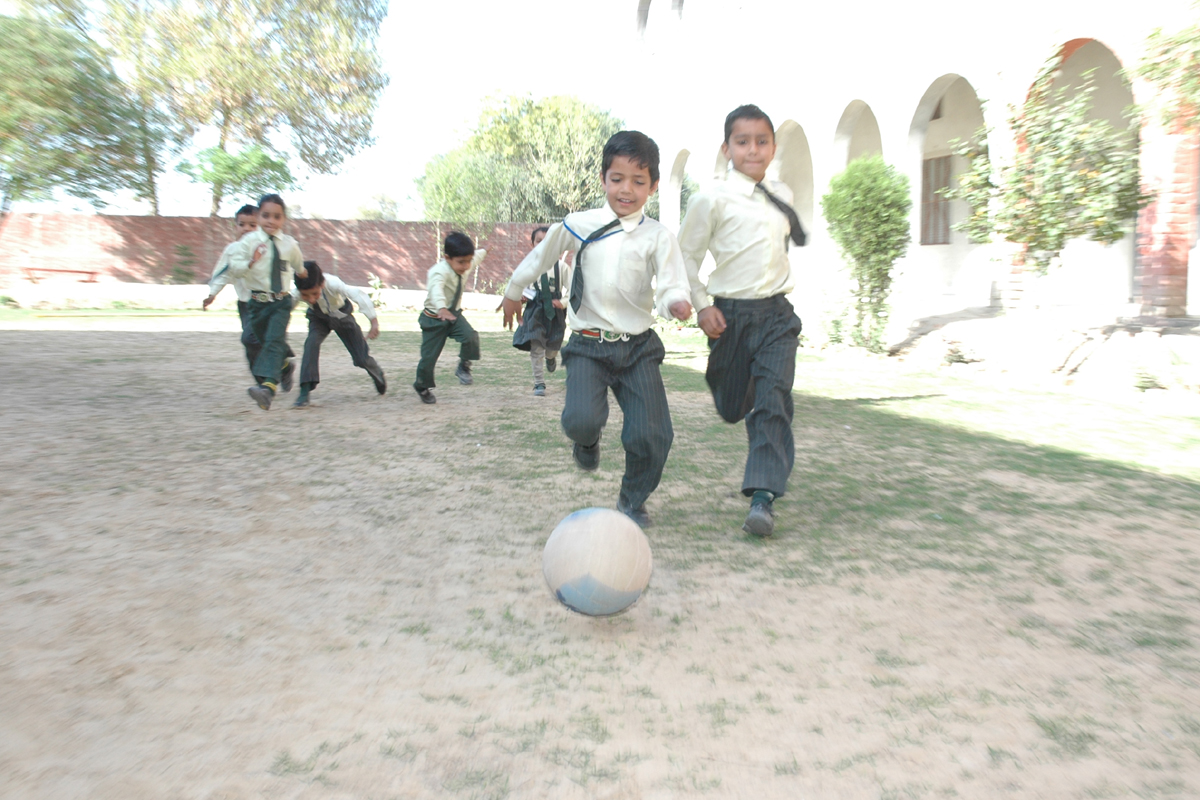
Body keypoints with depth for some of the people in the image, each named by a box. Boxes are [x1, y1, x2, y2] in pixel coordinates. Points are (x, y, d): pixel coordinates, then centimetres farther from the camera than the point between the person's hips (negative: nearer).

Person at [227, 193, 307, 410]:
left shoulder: (289, 244, 1)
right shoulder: (248, 241, -5)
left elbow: (298, 265, 23)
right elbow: (234, 270, -11)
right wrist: (251, 262, -27)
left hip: (282, 301, -1)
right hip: (258, 301, 1)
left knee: (274, 341, -20)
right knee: (264, 341, 17)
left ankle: (268, 387, -35)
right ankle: (283, 364, 50)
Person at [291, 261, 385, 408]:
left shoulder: (332, 283, -42)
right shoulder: (295, 293, -35)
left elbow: (360, 295, -48)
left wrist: (374, 322, -55)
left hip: (342, 316, -1)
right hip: (319, 318, 1)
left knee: (362, 358, 1)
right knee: (311, 343, -30)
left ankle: (378, 374, 38)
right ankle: (305, 392, -24)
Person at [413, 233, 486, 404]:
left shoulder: (465, 265, -7)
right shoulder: (440, 271, -30)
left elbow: (477, 256, 19)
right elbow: (436, 289, -52)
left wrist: (483, 252, 42)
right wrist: (442, 308, -72)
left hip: (454, 314, 6)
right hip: (434, 318, -5)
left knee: (471, 337, -23)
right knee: (429, 356, 0)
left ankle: (463, 368, 2)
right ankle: (422, 387, 27)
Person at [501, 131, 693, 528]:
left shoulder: (658, 236, -1)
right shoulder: (577, 226, 1)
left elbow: (672, 286, -9)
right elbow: (540, 258, 17)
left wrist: (676, 303, -34)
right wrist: (513, 292, 30)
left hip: (639, 347, 1)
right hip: (588, 346, -1)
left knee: (652, 435, -8)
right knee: (581, 420, -24)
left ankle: (633, 501, 23)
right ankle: (587, 441, 18)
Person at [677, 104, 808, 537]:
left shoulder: (782, 195, 9)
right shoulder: (712, 200, -6)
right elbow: (686, 254, -1)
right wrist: (701, 306, -7)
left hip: (777, 313, 3)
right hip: (731, 314, -2)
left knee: (774, 399, -13)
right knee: (732, 408, 9)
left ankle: (763, 495, -12)